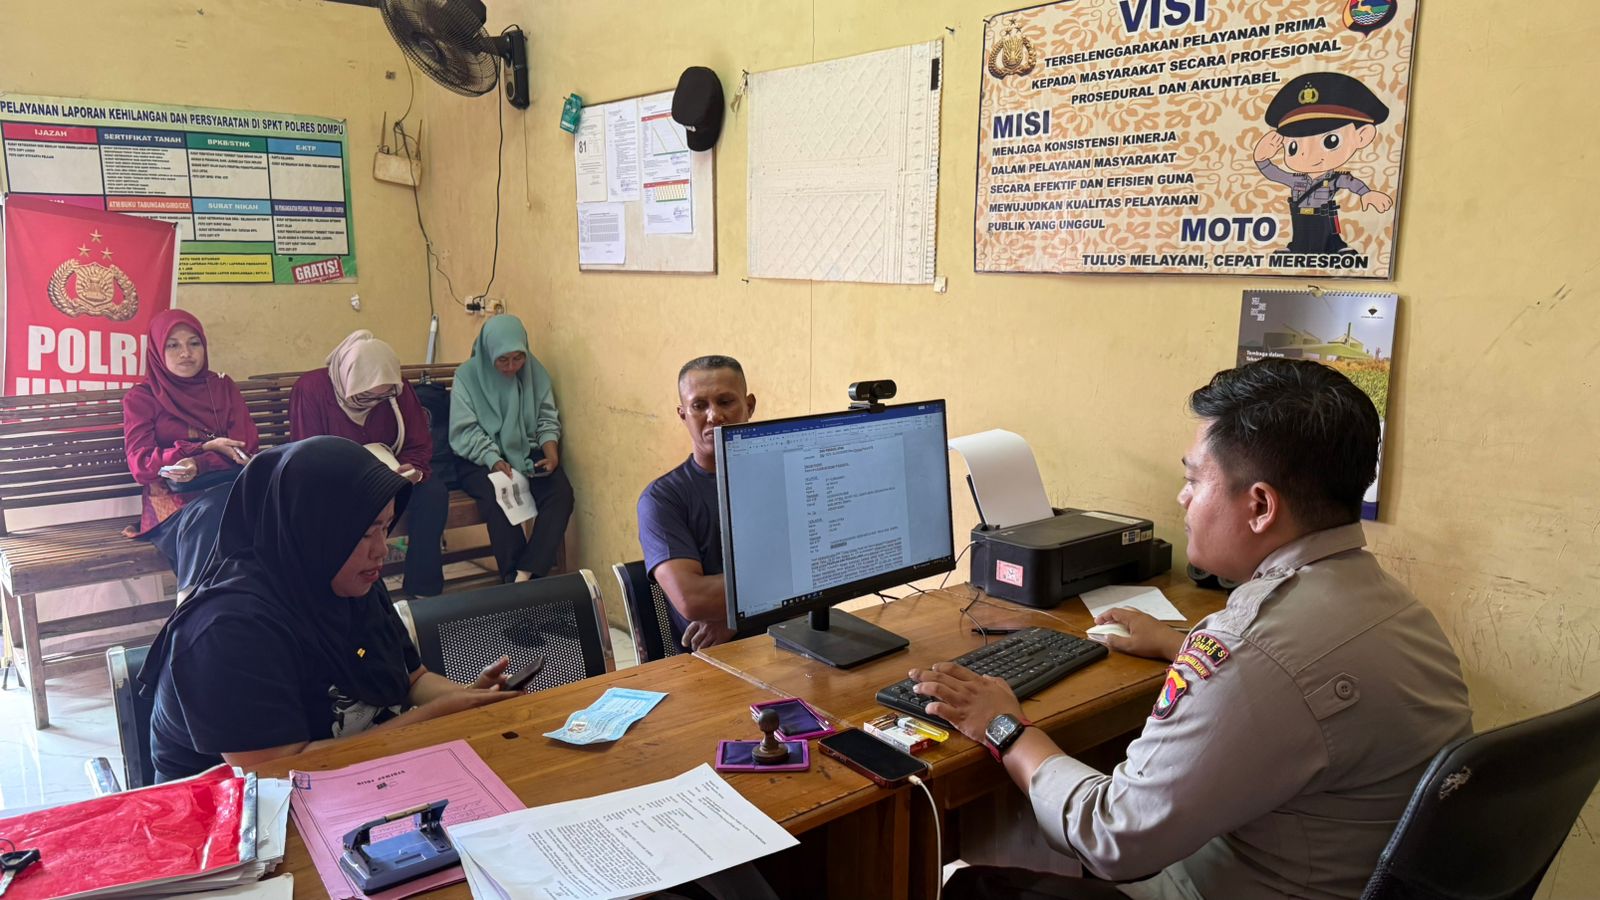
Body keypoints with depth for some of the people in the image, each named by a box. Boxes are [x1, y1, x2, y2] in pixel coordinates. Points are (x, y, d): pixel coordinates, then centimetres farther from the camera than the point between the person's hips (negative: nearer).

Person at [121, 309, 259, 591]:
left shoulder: (222, 387, 18)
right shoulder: (140, 397, 12)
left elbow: (247, 450, 6)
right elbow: (140, 466, 2)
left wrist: (199, 466, -14)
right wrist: (205, 447, -8)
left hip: (225, 489, 2)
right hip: (172, 504, -2)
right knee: (206, 516, -37)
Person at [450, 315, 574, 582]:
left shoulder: (535, 372, 2)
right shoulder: (467, 376, -7)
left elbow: (548, 421, 6)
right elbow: (464, 431, -10)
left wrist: (551, 453, -13)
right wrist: (493, 460, -25)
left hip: (528, 454, 3)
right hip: (482, 460, -3)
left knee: (561, 491, -27)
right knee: (497, 495, -35)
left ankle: (525, 575, -30)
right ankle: (514, 577, -25)